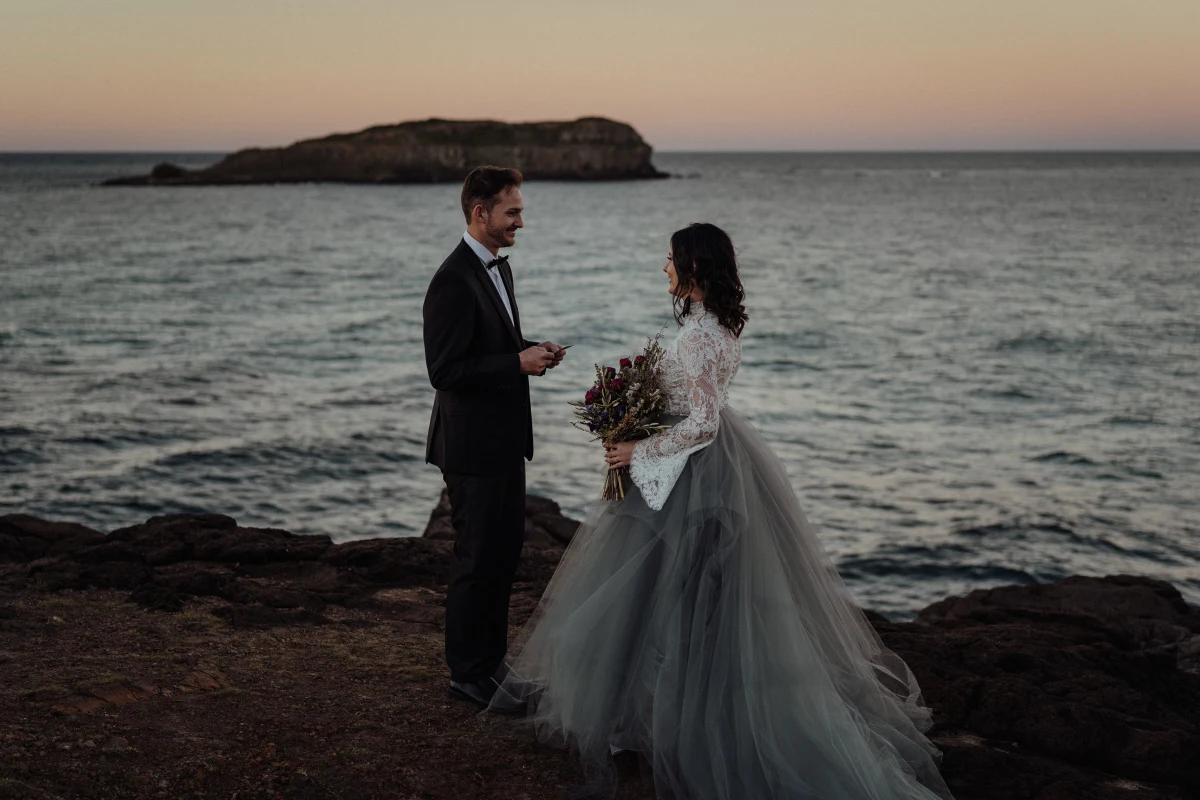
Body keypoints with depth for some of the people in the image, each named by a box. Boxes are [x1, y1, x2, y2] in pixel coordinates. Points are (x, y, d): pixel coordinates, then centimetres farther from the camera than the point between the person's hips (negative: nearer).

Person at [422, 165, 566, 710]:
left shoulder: (498, 267, 11)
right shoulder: (453, 281, -20)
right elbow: (445, 370, -23)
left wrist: (532, 350, 3)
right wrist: (518, 363, -22)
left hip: (504, 439, 10)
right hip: (472, 444, -10)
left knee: (505, 551, 18)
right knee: (476, 560, 1)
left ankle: (491, 659, 31)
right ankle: (467, 672, 15)